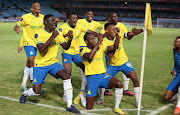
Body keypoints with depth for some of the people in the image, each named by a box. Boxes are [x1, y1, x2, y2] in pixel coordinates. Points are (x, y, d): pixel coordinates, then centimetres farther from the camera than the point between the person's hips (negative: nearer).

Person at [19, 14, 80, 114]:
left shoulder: (57, 33, 3)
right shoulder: (39, 34, -15)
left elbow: (65, 47, 2)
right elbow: (41, 50, -28)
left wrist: (69, 40, -19)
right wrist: (52, 37, -30)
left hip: (53, 63, 4)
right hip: (40, 65, -4)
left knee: (66, 76, -23)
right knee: (36, 91, -7)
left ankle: (69, 106, -15)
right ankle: (25, 93, 32)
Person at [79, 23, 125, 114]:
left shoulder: (101, 47, 9)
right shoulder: (83, 49, -6)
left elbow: (114, 47, 1)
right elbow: (89, 56, -28)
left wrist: (117, 35, -13)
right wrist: (98, 42, -24)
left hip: (103, 75, 4)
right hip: (92, 78, -4)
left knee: (119, 84, -26)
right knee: (89, 108, -4)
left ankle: (116, 108, -8)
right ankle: (82, 96, 31)